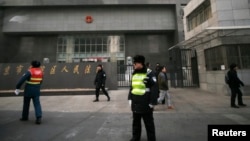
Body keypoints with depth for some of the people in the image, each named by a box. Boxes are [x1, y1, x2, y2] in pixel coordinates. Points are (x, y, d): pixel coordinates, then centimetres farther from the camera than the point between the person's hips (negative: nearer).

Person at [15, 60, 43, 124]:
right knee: (37, 104, 1)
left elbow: (22, 80, -18)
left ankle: (25, 117, 31)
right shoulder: (41, 72, 3)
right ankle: (39, 117, -11)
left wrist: (17, 88, -11)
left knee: (26, 104, 16)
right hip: (37, 90, 3)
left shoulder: (30, 72, -13)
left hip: (28, 90, -3)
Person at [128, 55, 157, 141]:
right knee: (136, 122, 20)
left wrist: (152, 102, -14)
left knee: (149, 123, 10)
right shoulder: (134, 74, 10)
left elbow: (154, 89, -13)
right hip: (135, 103, 7)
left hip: (146, 104, -6)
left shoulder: (149, 74, -11)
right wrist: (130, 98, 12)